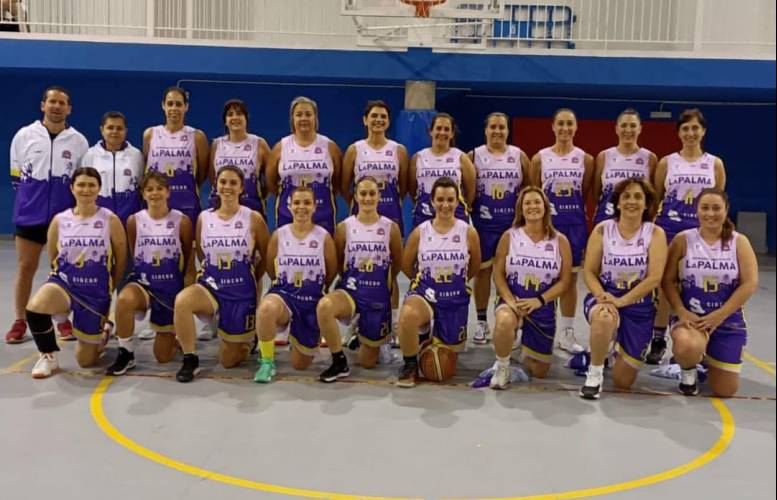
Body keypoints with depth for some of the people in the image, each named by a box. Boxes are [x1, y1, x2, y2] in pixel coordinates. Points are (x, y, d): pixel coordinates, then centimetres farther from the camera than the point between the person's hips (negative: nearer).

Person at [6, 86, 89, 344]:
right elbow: (15, 174, 10)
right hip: (29, 214, 0)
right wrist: (32, 196, 7)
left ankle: (63, 321, 18)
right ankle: (20, 322, 15)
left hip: (64, 215, 0)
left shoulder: (78, 140, 2)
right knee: (25, 268, 4)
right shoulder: (25, 135, 2)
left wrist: (65, 198, 6)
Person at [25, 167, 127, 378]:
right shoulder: (59, 220, -2)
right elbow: (52, 258, 10)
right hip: (64, 282, 1)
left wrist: (106, 287, 7)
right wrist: (71, 278, 9)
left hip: (95, 293, -1)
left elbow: (121, 261, 0)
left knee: (86, 361, 7)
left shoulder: (110, 220, -8)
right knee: (34, 307, -35)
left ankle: (101, 335, 44)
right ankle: (48, 357, -8)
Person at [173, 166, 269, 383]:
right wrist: (215, 273, 4)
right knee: (181, 301, -34)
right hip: (210, 284, 2)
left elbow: (267, 256, 4)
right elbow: (201, 254, 13)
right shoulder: (204, 217, -1)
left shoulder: (253, 219, -8)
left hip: (241, 291, -2)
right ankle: (190, 360, -15)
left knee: (228, 360, 6)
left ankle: (245, 341, 43)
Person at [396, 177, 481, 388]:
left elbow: (474, 268, 10)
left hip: (455, 299, 1)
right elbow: (406, 266, 8)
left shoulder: (469, 232, -7)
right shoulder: (419, 232, -7)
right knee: (407, 316, -39)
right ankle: (410, 366, -12)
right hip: (424, 293, -1)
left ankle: (436, 335, 46)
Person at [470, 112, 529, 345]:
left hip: (512, 222, 1)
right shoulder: (474, 156, 1)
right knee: (482, 271, 4)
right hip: (483, 222, -1)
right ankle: (482, 323, 14)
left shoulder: (519, 156, 4)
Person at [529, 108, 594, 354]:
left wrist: (579, 217, 4)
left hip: (574, 224, 1)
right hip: (546, 222, -1)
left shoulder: (585, 159, 3)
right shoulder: (540, 158, 0)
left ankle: (567, 333, 17)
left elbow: (586, 195, 7)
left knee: (570, 278, 7)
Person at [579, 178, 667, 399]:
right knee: (604, 318, -42)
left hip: (639, 305, 1)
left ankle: (622, 346, 42)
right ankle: (594, 374, -17)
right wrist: (602, 296, -23)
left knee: (623, 381, 5)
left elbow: (654, 278, -14)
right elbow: (589, 271, -4)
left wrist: (622, 301, -23)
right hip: (604, 298, -1)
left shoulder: (655, 233, -6)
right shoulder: (602, 230, -4)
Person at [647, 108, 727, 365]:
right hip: (669, 229, 0)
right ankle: (658, 341, 10)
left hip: (702, 231, 1)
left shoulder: (715, 164, 6)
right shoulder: (667, 162, 4)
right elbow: (655, 199, 8)